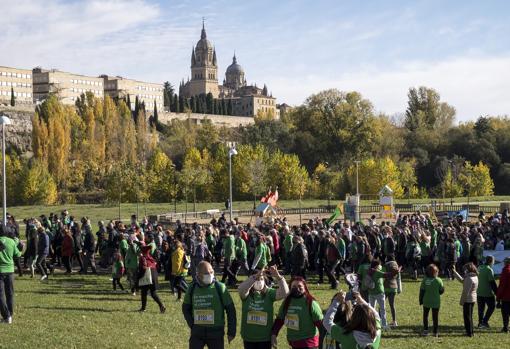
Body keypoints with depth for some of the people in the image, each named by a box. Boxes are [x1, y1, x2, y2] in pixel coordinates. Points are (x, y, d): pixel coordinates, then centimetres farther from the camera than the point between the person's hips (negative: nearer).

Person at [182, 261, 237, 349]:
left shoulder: (220, 288, -8)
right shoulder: (192, 289, 0)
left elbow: (230, 310, -3)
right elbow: (186, 308, 14)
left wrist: (231, 331, -3)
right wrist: (192, 325, 2)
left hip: (216, 332, -2)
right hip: (197, 332, 2)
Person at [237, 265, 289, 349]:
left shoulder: (269, 293, -6)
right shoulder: (246, 294, -7)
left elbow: (284, 292, -19)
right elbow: (241, 289, -30)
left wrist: (278, 277, -35)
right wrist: (255, 277, -43)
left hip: (265, 338, 0)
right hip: (248, 337, 0)